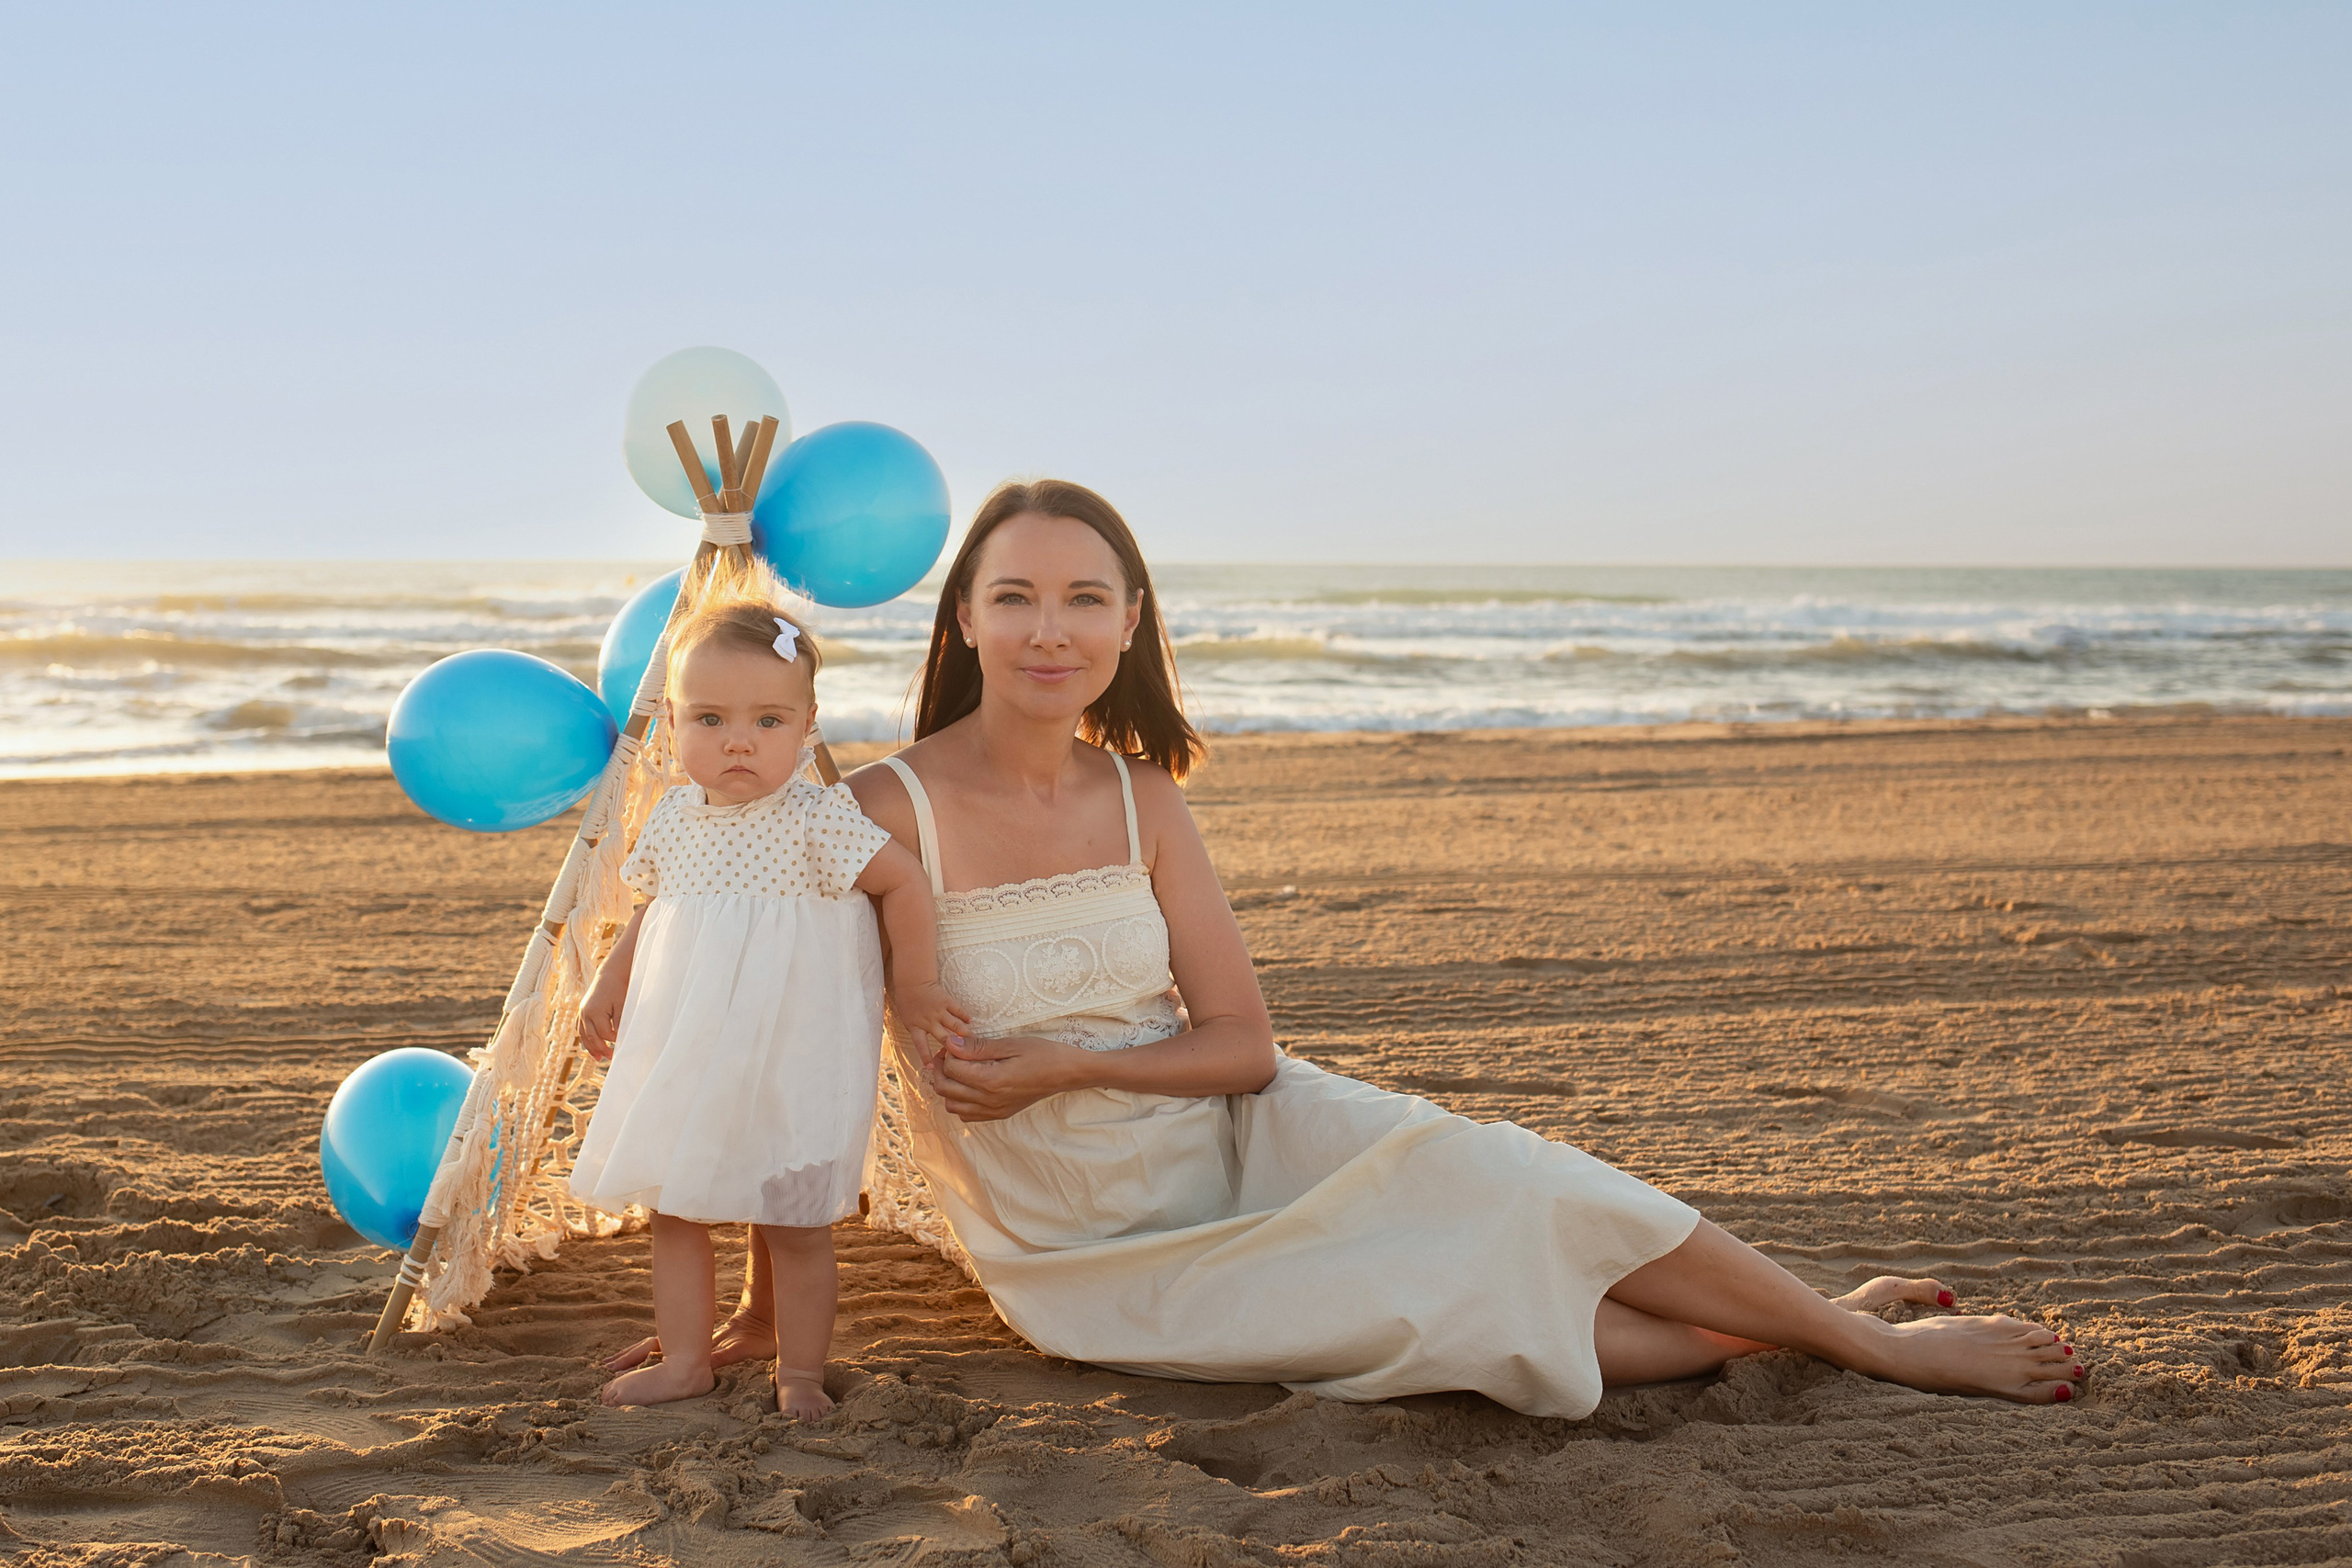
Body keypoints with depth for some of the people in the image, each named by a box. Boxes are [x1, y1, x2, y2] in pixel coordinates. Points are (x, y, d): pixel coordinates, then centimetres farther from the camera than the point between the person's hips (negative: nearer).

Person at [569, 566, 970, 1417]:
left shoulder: (819, 821, -16)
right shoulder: (675, 819, 2)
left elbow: (904, 882, -10)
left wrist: (914, 987, -6)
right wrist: (608, 987, 14)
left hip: (790, 1064, -6)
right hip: (685, 1059, 6)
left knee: (792, 1223, 3)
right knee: (674, 1208, 12)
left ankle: (800, 1371, 17)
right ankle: (686, 1357, 26)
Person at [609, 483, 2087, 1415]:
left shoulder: (1140, 798, -4)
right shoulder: (889, 811, -17)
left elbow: (1243, 1044, -1)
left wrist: (1057, 1062, -17)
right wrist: (762, 1309, -11)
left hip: (1234, 1137, 4)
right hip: (1085, 1254, -3)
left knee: (1488, 1183, -17)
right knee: (1440, 1305, -17)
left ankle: (1848, 1322, -2)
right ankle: (1847, 1341, -4)